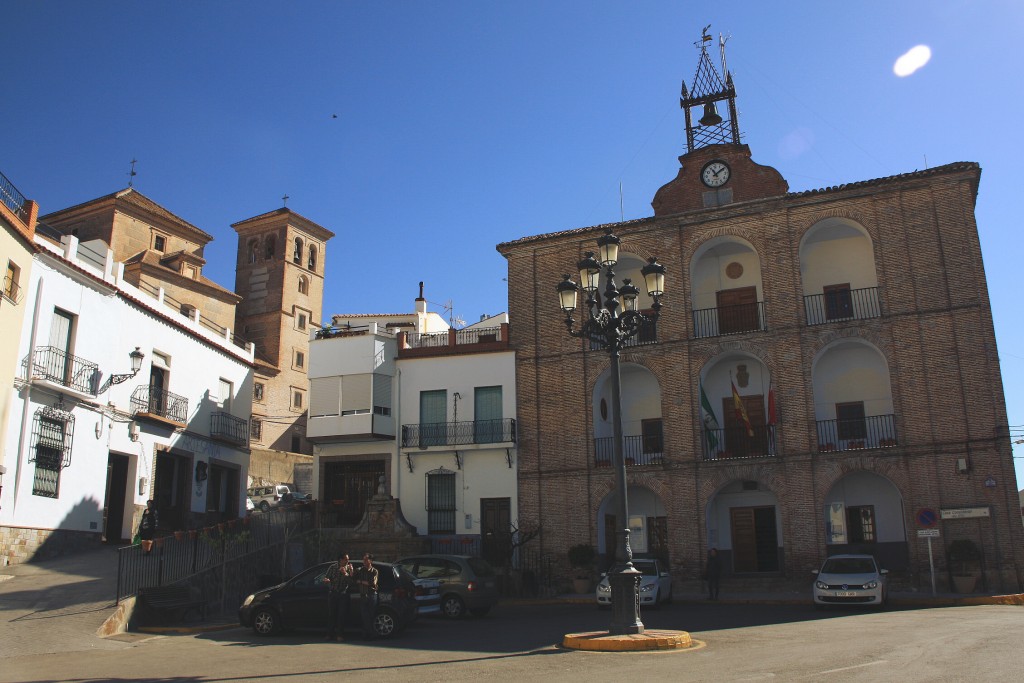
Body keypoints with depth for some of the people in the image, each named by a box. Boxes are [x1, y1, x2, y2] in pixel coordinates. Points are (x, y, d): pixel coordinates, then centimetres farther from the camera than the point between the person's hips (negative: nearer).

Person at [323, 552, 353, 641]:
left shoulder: (349, 568, 3)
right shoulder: (333, 567, 3)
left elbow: (351, 581, -8)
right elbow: (326, 578, 3)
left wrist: (345, 573, -22)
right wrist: (326, 580, -19)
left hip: (343, 594, 0)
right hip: (332, 593, 0)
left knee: (341, 615, -4)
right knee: (331, 614, -1)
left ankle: (340, 635, 1)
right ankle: (330, 634, 6)